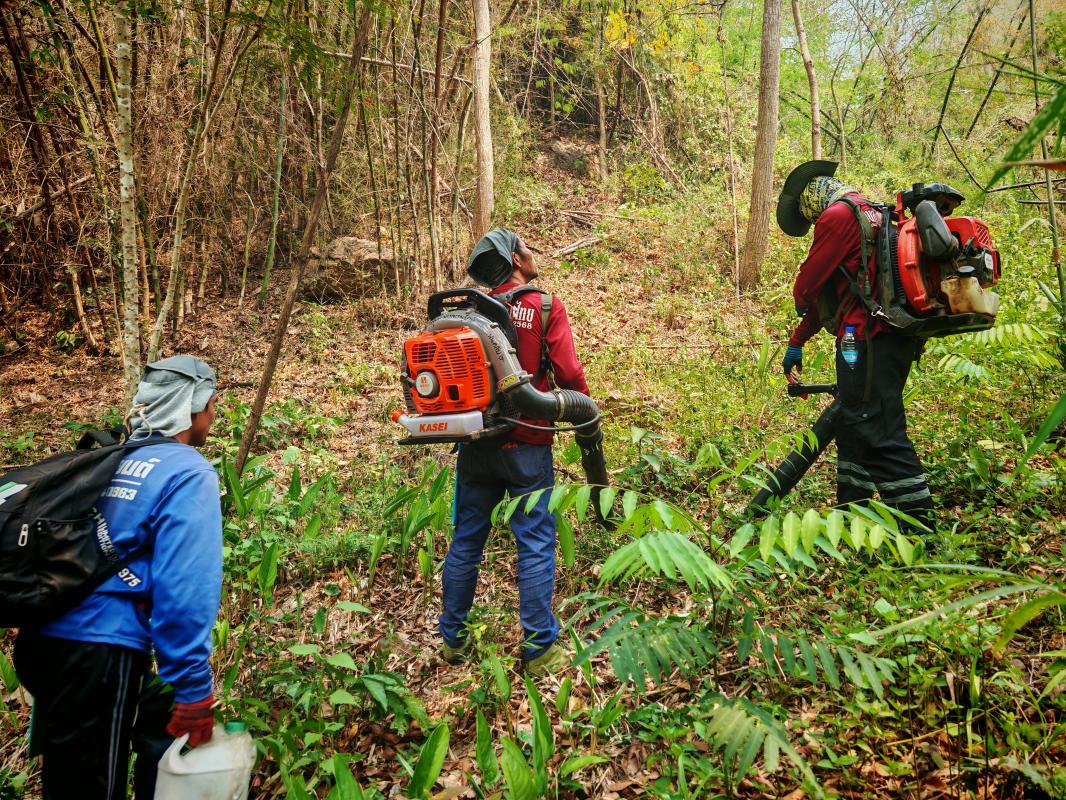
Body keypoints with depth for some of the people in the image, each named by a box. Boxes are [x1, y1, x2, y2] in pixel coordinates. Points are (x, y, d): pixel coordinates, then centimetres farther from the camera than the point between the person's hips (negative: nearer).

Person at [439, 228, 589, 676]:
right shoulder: (546, 307, -8)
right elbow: (569, 374, -11)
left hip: (475, 442, 4)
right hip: (526, 444, -4)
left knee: (466, 539, 14)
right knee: (535, 545, 5)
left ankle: (453, 639, 25)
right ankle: (539, 649, 12)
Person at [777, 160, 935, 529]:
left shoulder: (837, 214, -4)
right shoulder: (871, 215, 28)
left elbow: (809, 281, -5)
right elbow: (830, 293, 30)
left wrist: (799, 302, 20)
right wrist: (796, 342, 33)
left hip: (869, 337, -10)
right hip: (895, 335, 10)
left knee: (875, 428, -11)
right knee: (854, 425, 15)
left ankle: (917, 521, -10)